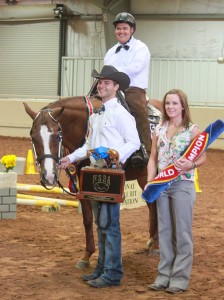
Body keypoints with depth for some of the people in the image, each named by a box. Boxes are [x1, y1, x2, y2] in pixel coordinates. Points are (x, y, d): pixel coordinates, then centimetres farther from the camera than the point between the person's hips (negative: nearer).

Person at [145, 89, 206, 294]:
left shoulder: (192, 130, -6)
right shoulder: (159, 130, 7)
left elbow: (203, 157, -5)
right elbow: (153, 158, 7)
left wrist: (191, 165, -25)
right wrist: (150, 181, -6)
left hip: (182, 185, -5)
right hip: (161, 185, 5)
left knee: (182, 232, 1)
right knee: (164, 231, 11)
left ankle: (180, 277, 10)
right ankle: (164, 274, 21)